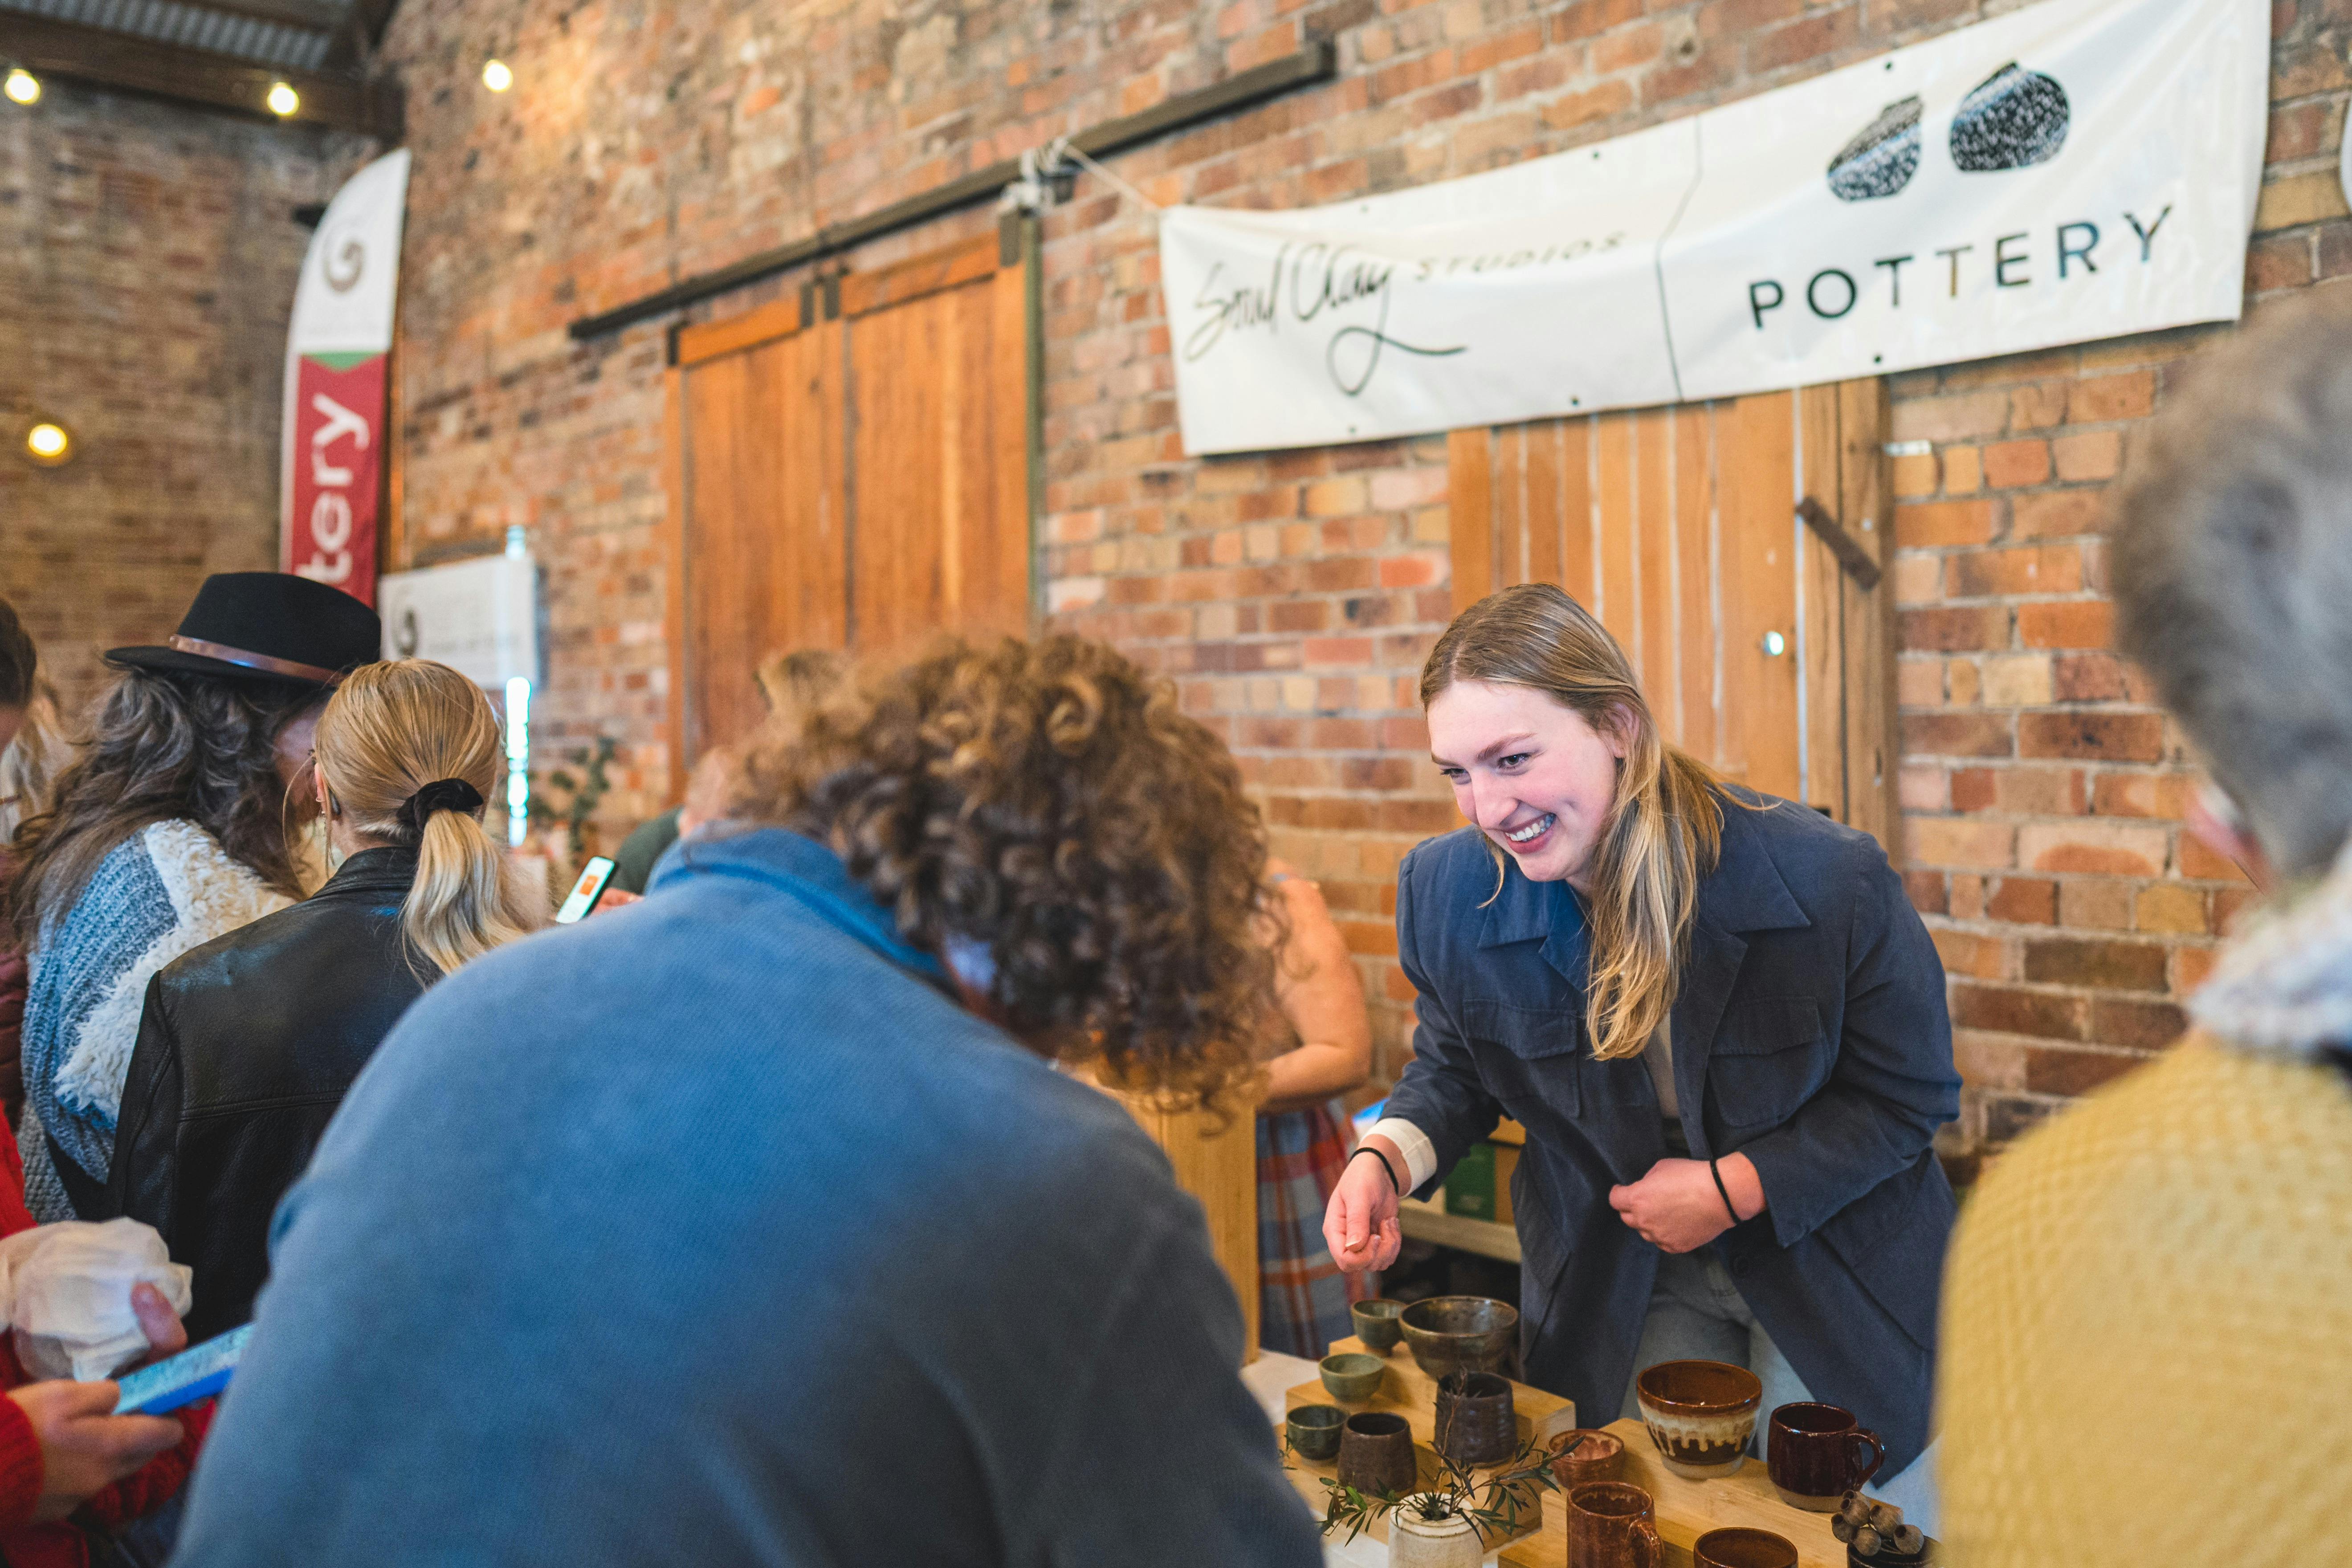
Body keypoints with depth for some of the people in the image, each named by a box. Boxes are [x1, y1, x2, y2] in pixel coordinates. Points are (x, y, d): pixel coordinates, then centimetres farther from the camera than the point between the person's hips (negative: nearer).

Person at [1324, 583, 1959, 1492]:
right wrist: (1386, 1156, -19)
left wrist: (1735, 1189, -20)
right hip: (1614, 1287, 2)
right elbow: (1454, 1072, 2)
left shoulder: (1830, 881, -25)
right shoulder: (1446, 893, -16)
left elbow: (1910, 1093, -11)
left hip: (1829, 1269, -1)